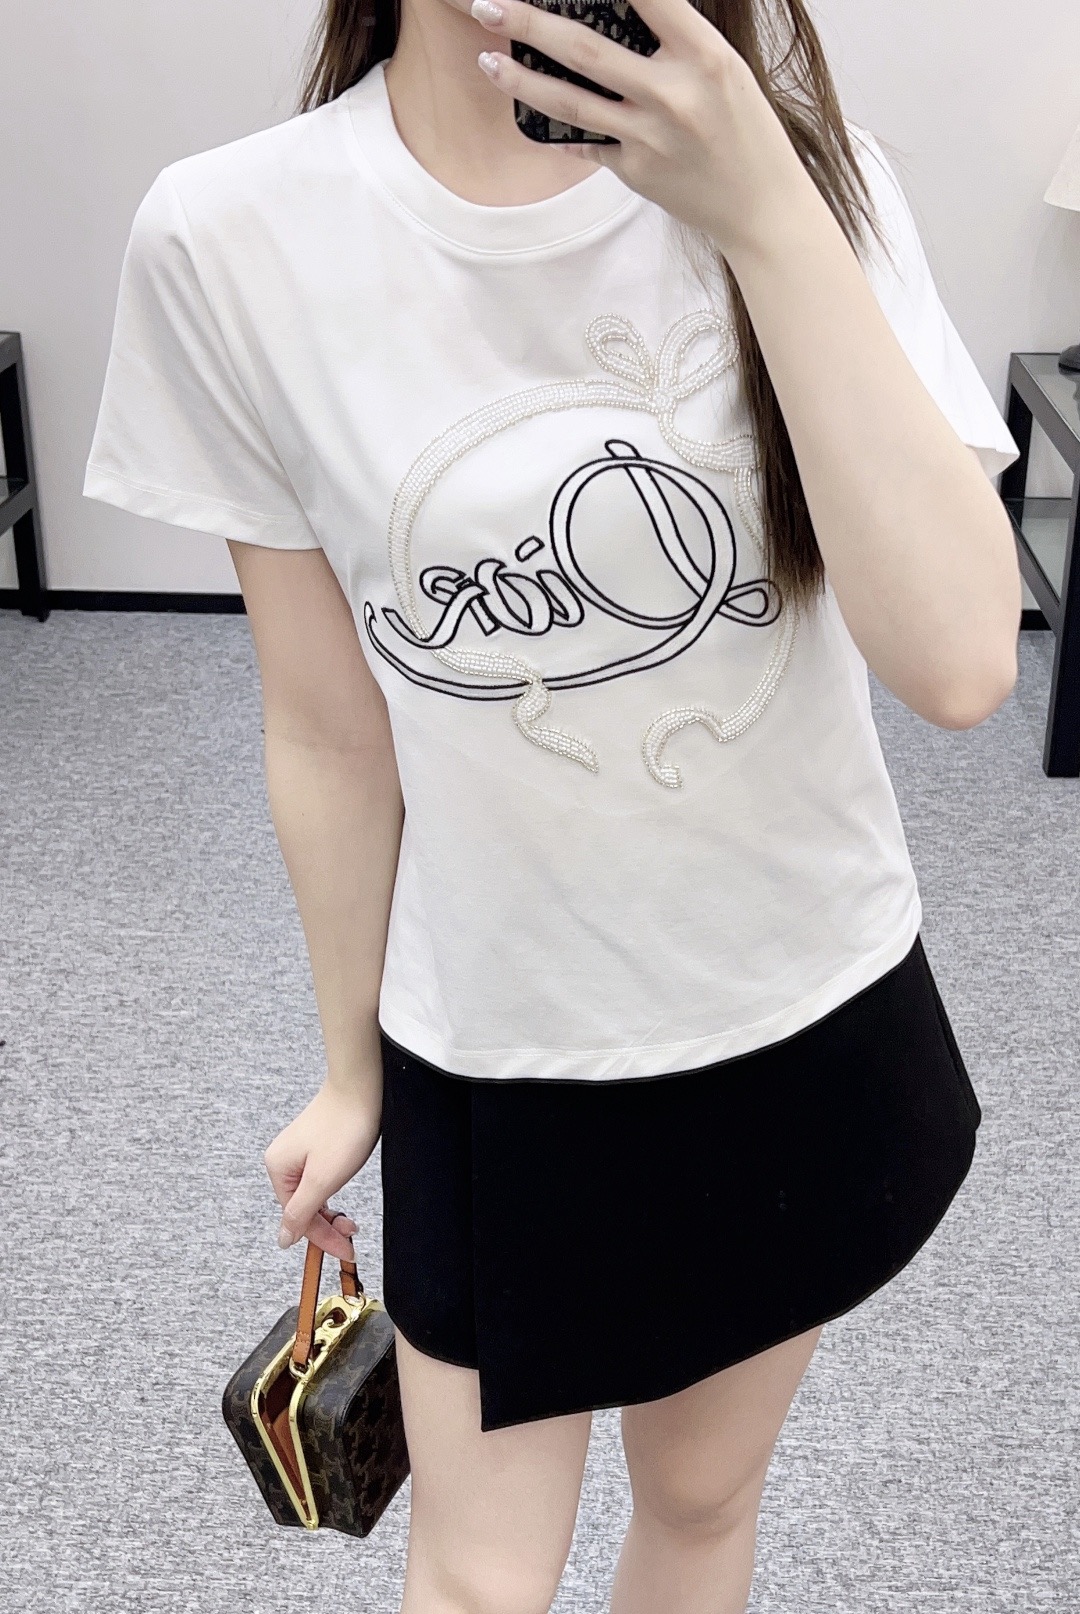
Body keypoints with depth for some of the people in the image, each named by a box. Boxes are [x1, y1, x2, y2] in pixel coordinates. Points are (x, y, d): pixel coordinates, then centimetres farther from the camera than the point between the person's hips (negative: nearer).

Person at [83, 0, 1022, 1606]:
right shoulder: (229, 241, -14)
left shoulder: (803, 173, -10)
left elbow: (959, 661, -23)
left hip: (815, 1018, 2)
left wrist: (763, 218, -30)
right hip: (499, 1053, -1)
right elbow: (332, 736, -5)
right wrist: (353, 1075, 6)